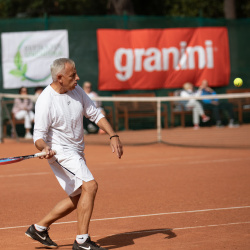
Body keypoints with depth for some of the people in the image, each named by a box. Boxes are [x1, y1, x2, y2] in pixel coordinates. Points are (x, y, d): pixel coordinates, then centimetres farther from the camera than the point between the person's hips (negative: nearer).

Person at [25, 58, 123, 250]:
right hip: (60, 152, -9)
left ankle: (39, 228, 27)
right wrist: (44, 148, -39)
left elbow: (95, 114, 9)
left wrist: (113, 136, -2)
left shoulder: (76, 90, 1)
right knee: (90, 185, -24)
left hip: (76, 153, 9)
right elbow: (39, 134, -18)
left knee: (78, 199, 15)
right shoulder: (45, 101, -19)